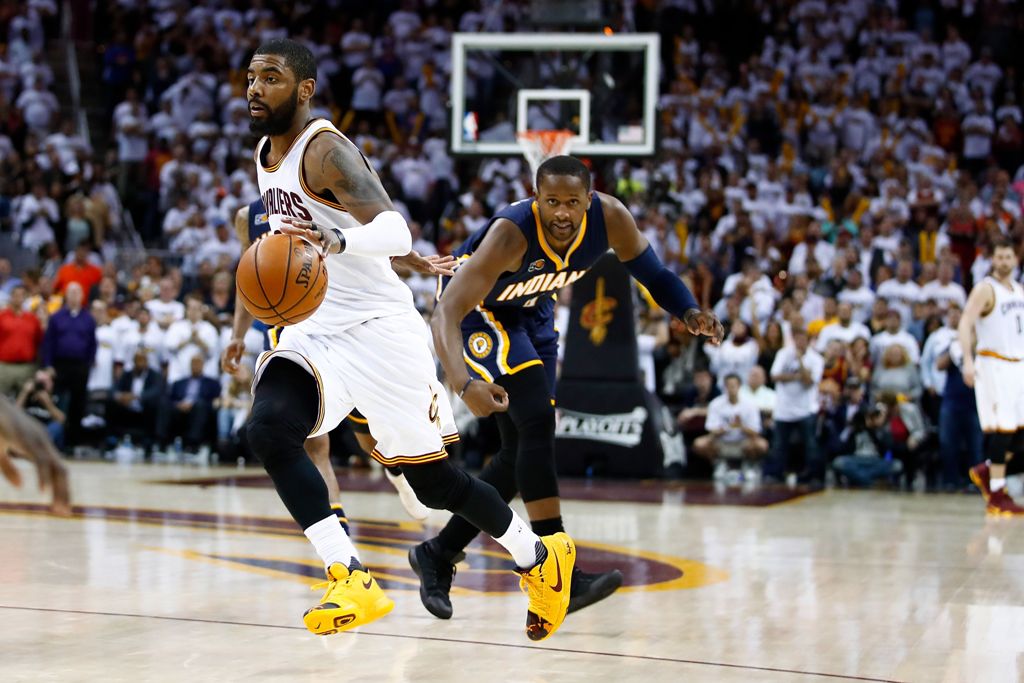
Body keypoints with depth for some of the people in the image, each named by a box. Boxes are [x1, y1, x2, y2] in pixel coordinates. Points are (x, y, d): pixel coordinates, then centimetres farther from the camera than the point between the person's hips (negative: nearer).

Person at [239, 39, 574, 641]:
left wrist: (340, 242, -49)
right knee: (269, 430, -22)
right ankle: (353, 581, -21)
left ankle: (540, 556, 28)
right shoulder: (266, 152, 10)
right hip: (314, 331, 7)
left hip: (377, 328, -7)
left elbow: (396, 230, -33)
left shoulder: (325, 150, -18)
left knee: (435, 481, 2)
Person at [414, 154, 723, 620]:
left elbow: (653, 273, -7)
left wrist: (689, 313, -29)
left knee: (522, 451, 7)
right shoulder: (512, 233, -39)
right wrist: (464, 384, -62)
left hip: (531, 311, 7)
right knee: (537, 419, -23)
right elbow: (446, 312, -45)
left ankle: (437, 555, 20)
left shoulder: (609, 217, -24)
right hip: (476, 307, -7)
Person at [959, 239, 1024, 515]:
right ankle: (996, 497, -6)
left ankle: (985, 471, 22)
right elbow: (965, 324, -17)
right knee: (1001, 429, -10)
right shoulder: (985, 289, -7)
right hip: (993, 365, -7)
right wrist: (968, 360, -29)